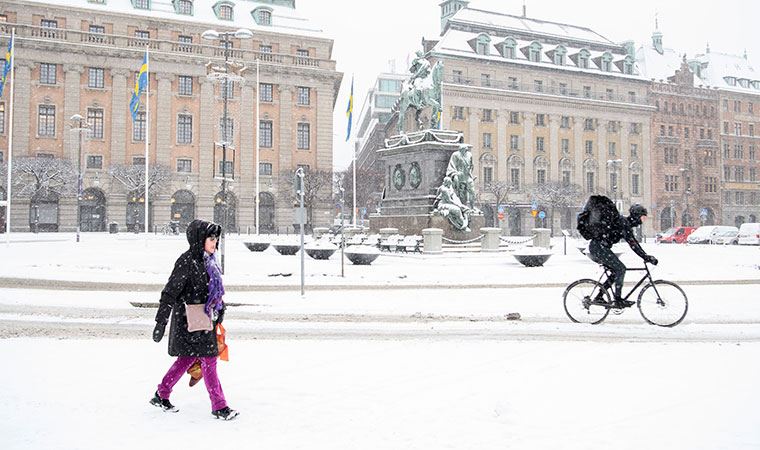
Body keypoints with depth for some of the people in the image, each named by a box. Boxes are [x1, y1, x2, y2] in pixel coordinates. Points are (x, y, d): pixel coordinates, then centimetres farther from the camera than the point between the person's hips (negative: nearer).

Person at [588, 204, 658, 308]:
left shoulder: (627, 224, 17)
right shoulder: (623, 223, -14)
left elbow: (634, 242, 20)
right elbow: (632, 244, -21)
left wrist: (647, 256, 17)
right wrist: (646, 257, -21)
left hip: (596, 248, 10)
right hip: (599, 247, -10)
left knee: (616, 271, 12)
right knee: (620, 268, -11)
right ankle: (618, 300, -8)